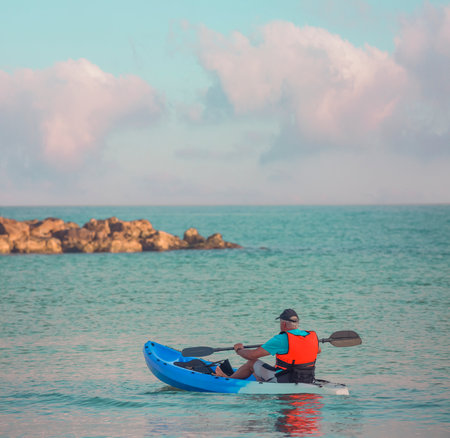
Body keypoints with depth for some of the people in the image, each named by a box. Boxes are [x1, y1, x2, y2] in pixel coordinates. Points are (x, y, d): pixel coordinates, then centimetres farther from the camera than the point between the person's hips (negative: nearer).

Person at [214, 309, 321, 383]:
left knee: (252, 362, 11)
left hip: (283, 382, -6)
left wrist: (239, 350, 7)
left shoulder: (281, 339, -19)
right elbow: (318, 350, 25)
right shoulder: (312, 337, -1)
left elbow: (252, 355, -14)